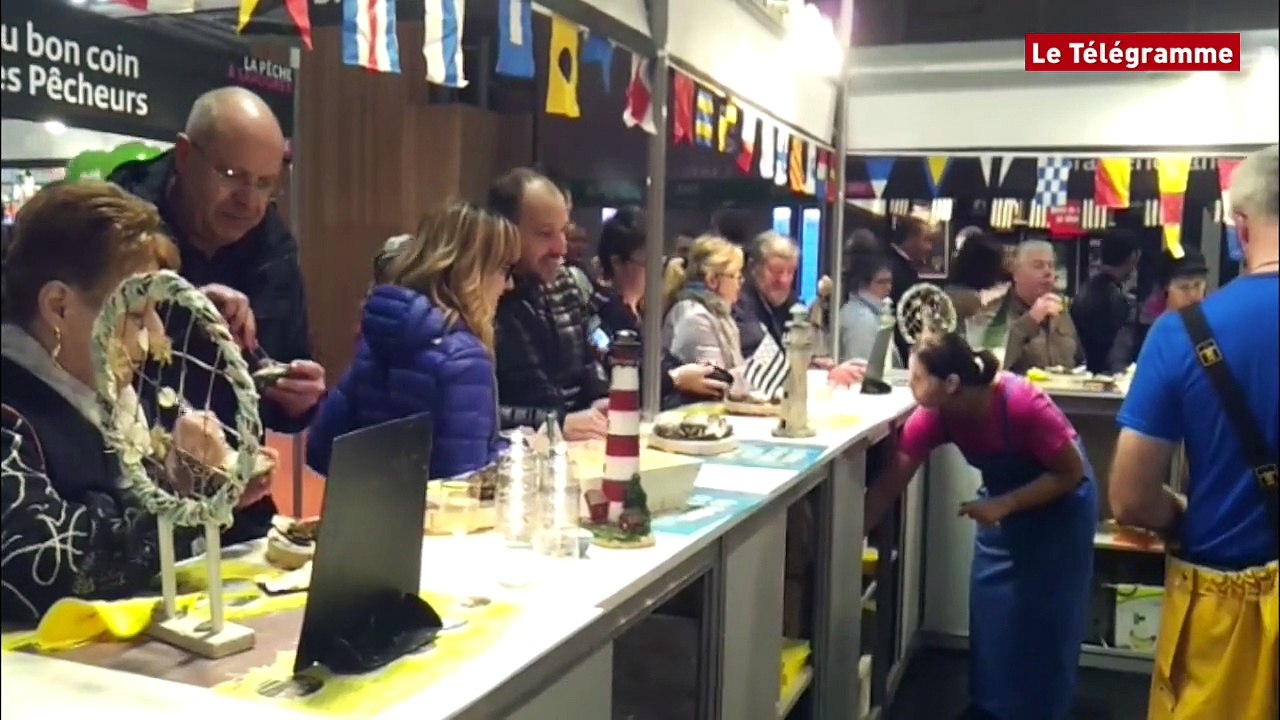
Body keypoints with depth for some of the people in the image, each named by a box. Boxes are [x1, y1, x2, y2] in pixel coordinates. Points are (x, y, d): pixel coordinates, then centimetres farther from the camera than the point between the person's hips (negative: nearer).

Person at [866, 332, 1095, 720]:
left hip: (1060, 502, -5)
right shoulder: (932, 417, -21)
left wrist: (1005, 505, -30)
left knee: (1046, 618, 3)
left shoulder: (1022, 404, -36)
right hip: (1003, 501, 5)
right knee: (989, 611, 9)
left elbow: (1072, 473, -23)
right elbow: (889, 485, -15)